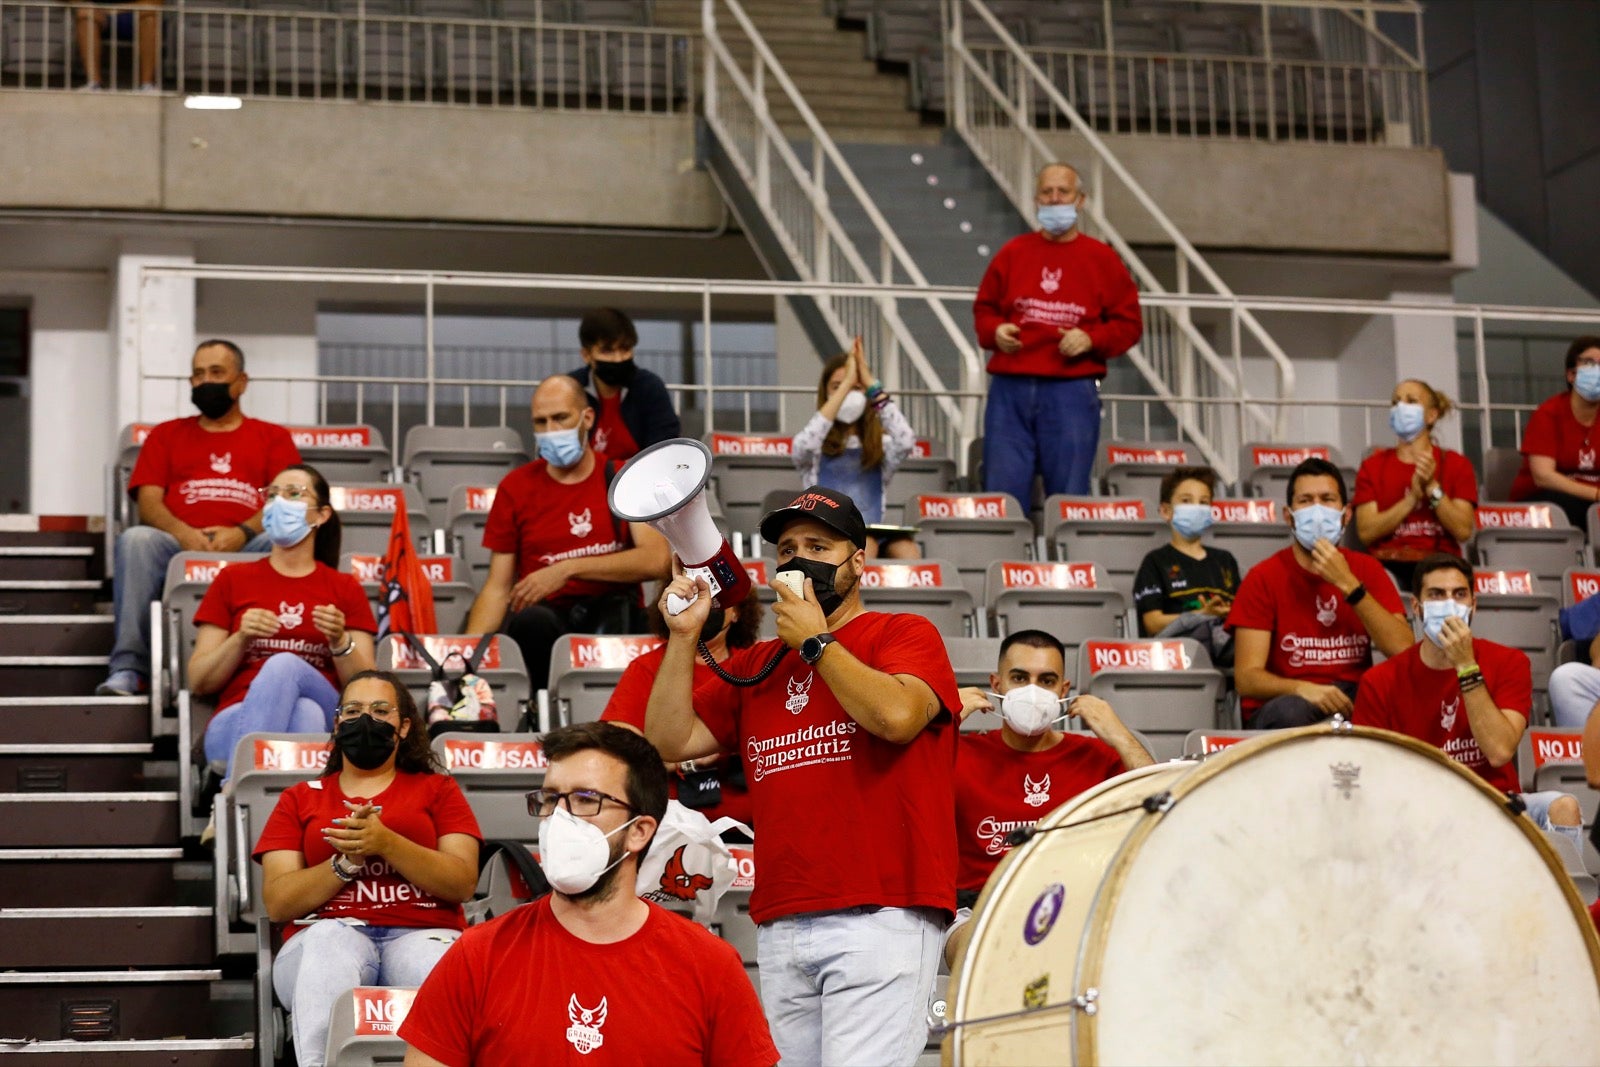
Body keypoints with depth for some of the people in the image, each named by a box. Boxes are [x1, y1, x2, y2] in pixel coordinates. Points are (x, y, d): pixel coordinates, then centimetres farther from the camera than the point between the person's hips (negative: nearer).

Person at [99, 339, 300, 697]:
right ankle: (128, 668, -38)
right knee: (136, 539, -32)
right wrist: (185, 534, -12)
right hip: (178, 547, 1)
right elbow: (149, 501, 11)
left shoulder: (274, 438, 23)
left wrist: (241, 533, -15)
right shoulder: (166, 435, 26)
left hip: (246, 550, -1)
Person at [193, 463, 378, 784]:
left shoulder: (345, 588, 18)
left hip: (323, 722, 0)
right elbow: (198, 682, 10)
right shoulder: (233, 580, 18)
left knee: (284, 665, -35)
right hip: (236, 725, 0)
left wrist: (340, 642, -10)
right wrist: (241, 638, -7)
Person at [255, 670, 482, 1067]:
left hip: (423, 933, 0)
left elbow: (463, 884, 4)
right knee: (328, 941, -38)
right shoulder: (300, 799, 22)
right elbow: (277, 903, 8)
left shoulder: (437, 789, 21)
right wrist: (346, 861, -8)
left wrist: (387, 844, -11)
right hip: (326, 934, 0)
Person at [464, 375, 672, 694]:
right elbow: (498, 587, 5)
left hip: (616, 620, 0)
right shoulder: (516, 488, 8)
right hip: (547, 618, 1)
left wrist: (567, 569, -18)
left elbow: (657, 560, -10)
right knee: (528, 620, -35)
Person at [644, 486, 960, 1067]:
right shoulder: (754, 664, 23)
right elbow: (670, 740, 15)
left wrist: (815, 641, -4)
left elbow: (896, 716, -14)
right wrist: (683, 636, 6)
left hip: (880, 916, -6)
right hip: (780, 927, 6)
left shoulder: (904, 634, 7)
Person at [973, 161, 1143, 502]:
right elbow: (983, 308, 17)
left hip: (1072, 393, -1)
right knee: (1001, 496, -3)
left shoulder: (1101, 259, 7)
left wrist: (1091, 340, -10)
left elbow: (1129, 323, 7)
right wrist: (995, 331, -4)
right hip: (1009, 388, 2)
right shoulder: (1012, 253, 11)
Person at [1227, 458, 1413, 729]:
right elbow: (1247, 678, -8)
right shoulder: (1264, 577, 1)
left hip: (1356, 704, 3)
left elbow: (1404, 651, -7)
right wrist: (1302, 689, -28)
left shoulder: (1367, 570, 9)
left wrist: (1349, 586, -13)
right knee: (1288, 713, -39)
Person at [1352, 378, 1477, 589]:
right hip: (1386, 566, 0)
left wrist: (1432, 487, -10)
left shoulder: (1456, 464, 13)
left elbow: (1463, 530, -1)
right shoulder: (1372, 466, 14)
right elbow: (1366, 532, -2)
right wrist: (1412, 498, -10)